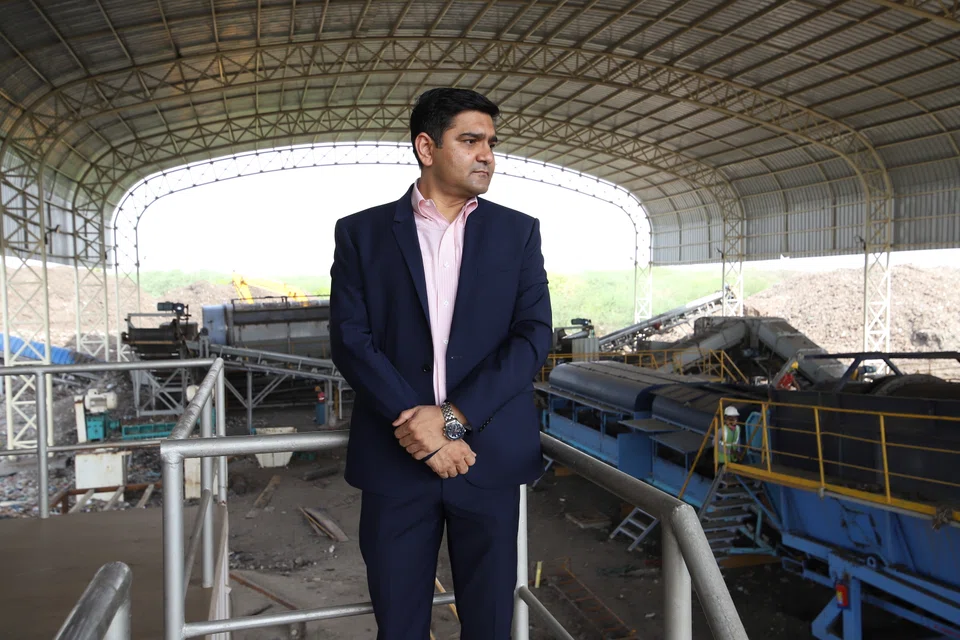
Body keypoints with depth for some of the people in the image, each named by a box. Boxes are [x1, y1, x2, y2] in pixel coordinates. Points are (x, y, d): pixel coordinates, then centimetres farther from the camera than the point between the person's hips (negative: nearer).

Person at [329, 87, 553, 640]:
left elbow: (534, 336, -3)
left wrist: (454, 416, -13)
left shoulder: (518, 231, 6)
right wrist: (417, 426, -15)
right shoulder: (361, 232, 4)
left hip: (489, 454, 1)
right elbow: (350, 339, -4)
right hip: (395, 457, 0)